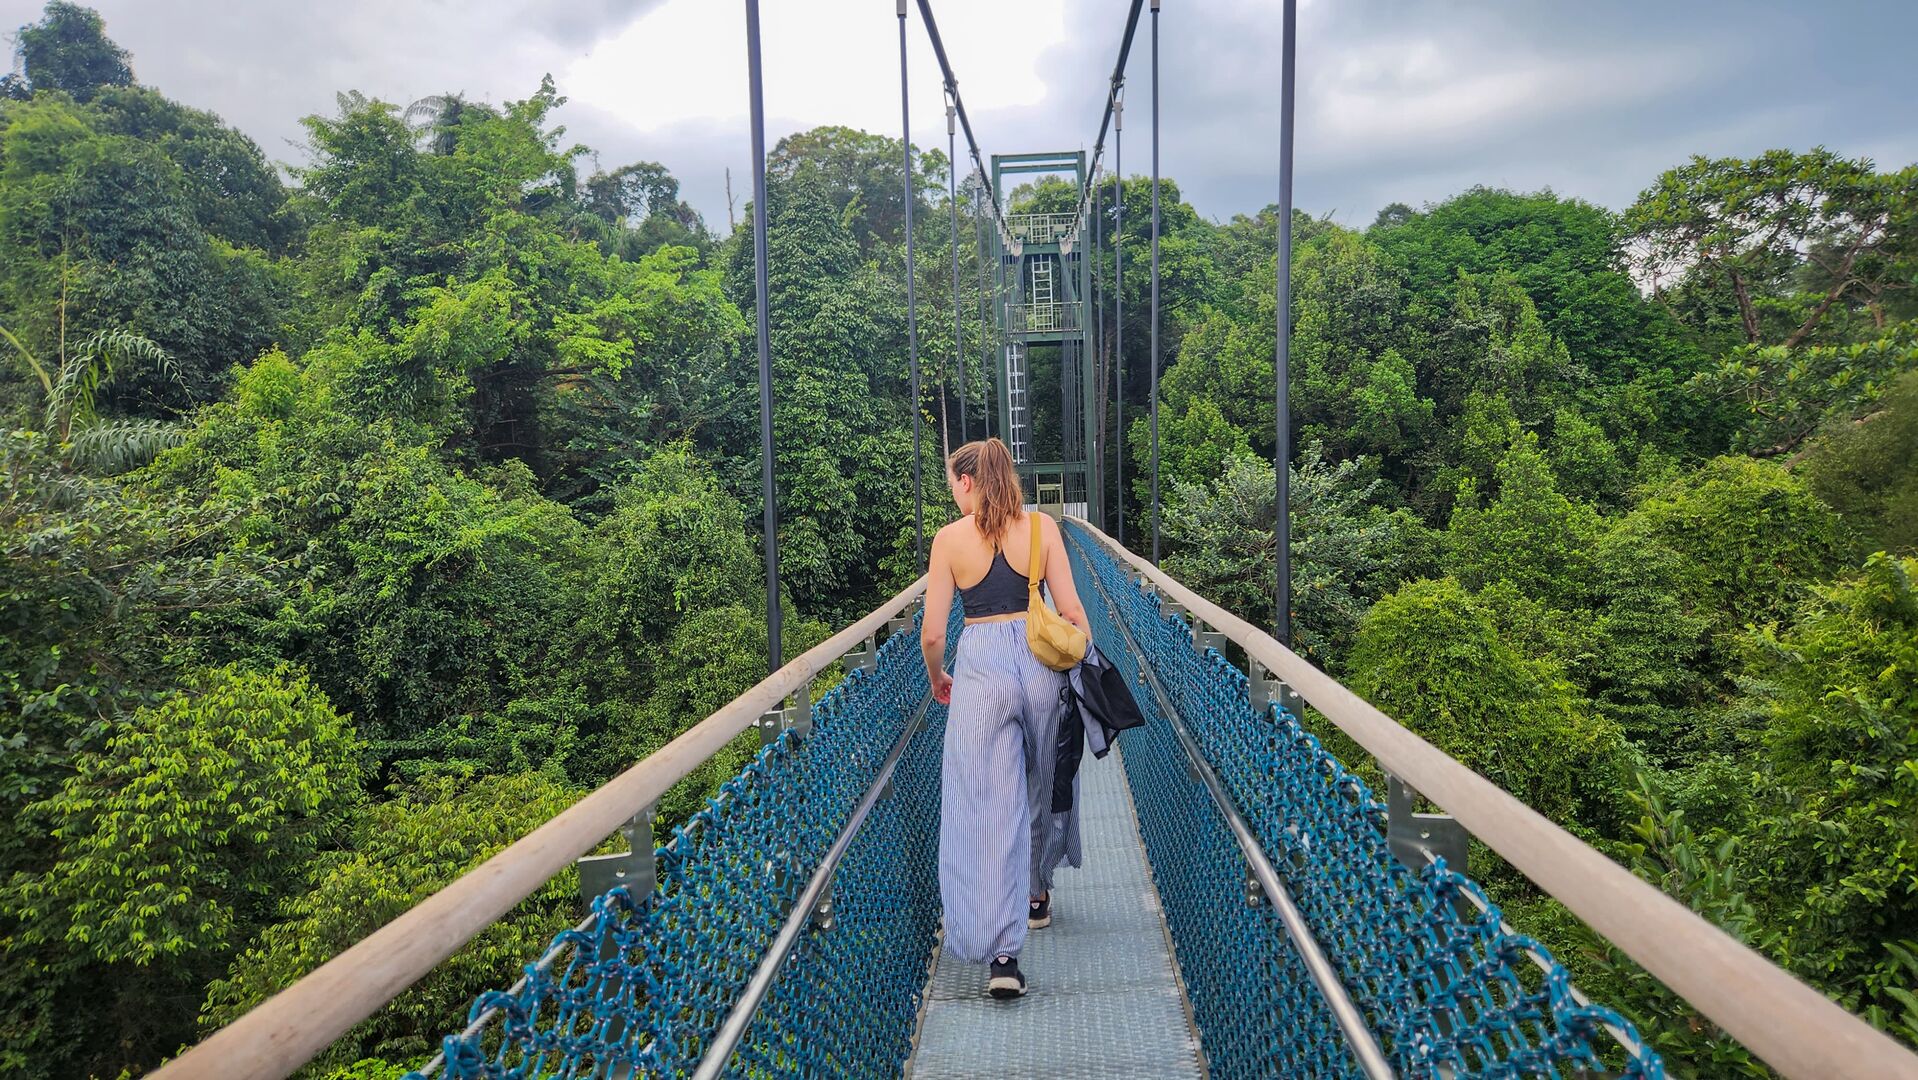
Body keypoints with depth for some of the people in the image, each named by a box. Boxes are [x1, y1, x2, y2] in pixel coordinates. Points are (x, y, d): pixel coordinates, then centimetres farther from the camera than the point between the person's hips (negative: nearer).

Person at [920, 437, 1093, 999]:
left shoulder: (950, 538, -2)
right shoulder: (1042, 526, 2)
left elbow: (932, 633, -2)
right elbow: (1071, 610, -1)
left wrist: (938, 679, 17)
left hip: (979, 667, -2)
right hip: (1040, 662, 3)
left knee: (987, 804, -1)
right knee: (1043, 787, 23)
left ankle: (1003, 953, -5)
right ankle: (1036, 895, 43)